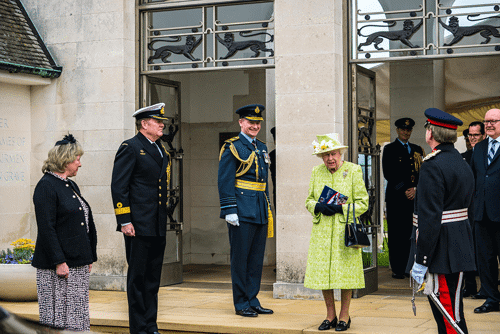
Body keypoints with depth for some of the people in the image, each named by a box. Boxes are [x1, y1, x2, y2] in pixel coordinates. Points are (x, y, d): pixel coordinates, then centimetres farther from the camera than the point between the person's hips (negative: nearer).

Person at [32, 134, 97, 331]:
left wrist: (89, 257, 17)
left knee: (77, 315, 11)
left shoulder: (71, 185, 16)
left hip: (79, 263, 9)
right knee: (58, 315, -2)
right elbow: (46, 228, -17)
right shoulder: (46, 186, -11)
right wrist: (59, 262, -20)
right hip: (59, 264, -9)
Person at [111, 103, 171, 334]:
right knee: (137, 276, 0)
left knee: (153, 277, 11)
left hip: (158, 226, 8)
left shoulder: (162, 150, 16)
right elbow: (118, 187, -11)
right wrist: (124, 221, -16)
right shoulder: (130, 148, -7)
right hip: (138, 225, -7)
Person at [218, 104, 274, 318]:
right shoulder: (232, 147, -7)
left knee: (256, 259, 11)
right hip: (242, 211, -7)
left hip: (260, 212, 8)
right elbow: (225, 181, -12)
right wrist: (229, 210, -17)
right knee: (240, 258, 0)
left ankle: (252, 301, 19)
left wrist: (268, 209, 18)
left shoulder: (261, 148, 16)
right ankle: (241, 304, 8)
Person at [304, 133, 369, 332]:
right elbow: (309, 200, 14)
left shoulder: (353, 171, -1)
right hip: (322, 232, 3)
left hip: (345, 231, -3)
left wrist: (342, 208, -16)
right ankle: (330, 315, 16)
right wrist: (318, 207, -8)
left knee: (345, 271, -2)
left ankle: (344, 316, 12)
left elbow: (362, 203, -2)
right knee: (322, 272, 2)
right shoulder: (317, 172, 10)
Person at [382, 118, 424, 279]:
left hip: (414, 197, 3)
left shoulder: (417, 150, 18)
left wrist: (415, 189, -4)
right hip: (396, 197, -3)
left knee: (410, 233, -1)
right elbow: (389, 174, -4)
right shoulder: (390, 149, 4)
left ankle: (408, 267, 5)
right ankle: (397, 268, 1)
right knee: (395, 233, -3)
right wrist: (403, 191, -11)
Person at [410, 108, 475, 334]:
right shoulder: (463, 164, 14)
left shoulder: (433, 165, -16)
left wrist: (420, 261, -19)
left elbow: (430, 217, -21)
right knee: (453, 315, 15)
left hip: (442, 253, -9)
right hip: (460, 246, 9)